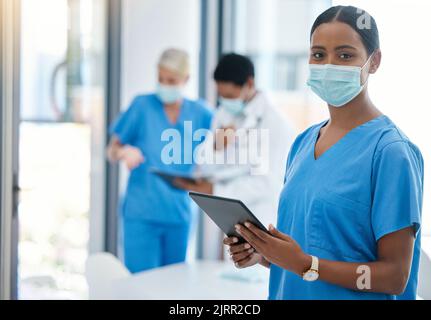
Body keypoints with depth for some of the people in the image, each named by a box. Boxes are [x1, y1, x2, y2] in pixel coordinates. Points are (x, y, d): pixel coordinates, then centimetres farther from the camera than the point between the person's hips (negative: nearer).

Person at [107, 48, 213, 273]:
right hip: (141, 214, -3)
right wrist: (124, 152, -22)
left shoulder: (199, 114, 4)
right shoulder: (142, 106, -2)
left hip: (178, 214, 3)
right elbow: (112, 151, 1)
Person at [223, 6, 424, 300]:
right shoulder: (303, 143, 2)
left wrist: (304, 264, -25)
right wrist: (260, 252, -8)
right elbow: (300, 237, 11)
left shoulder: (391, 151, -17)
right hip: (288, 292, 6)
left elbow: (395, 276, -18)